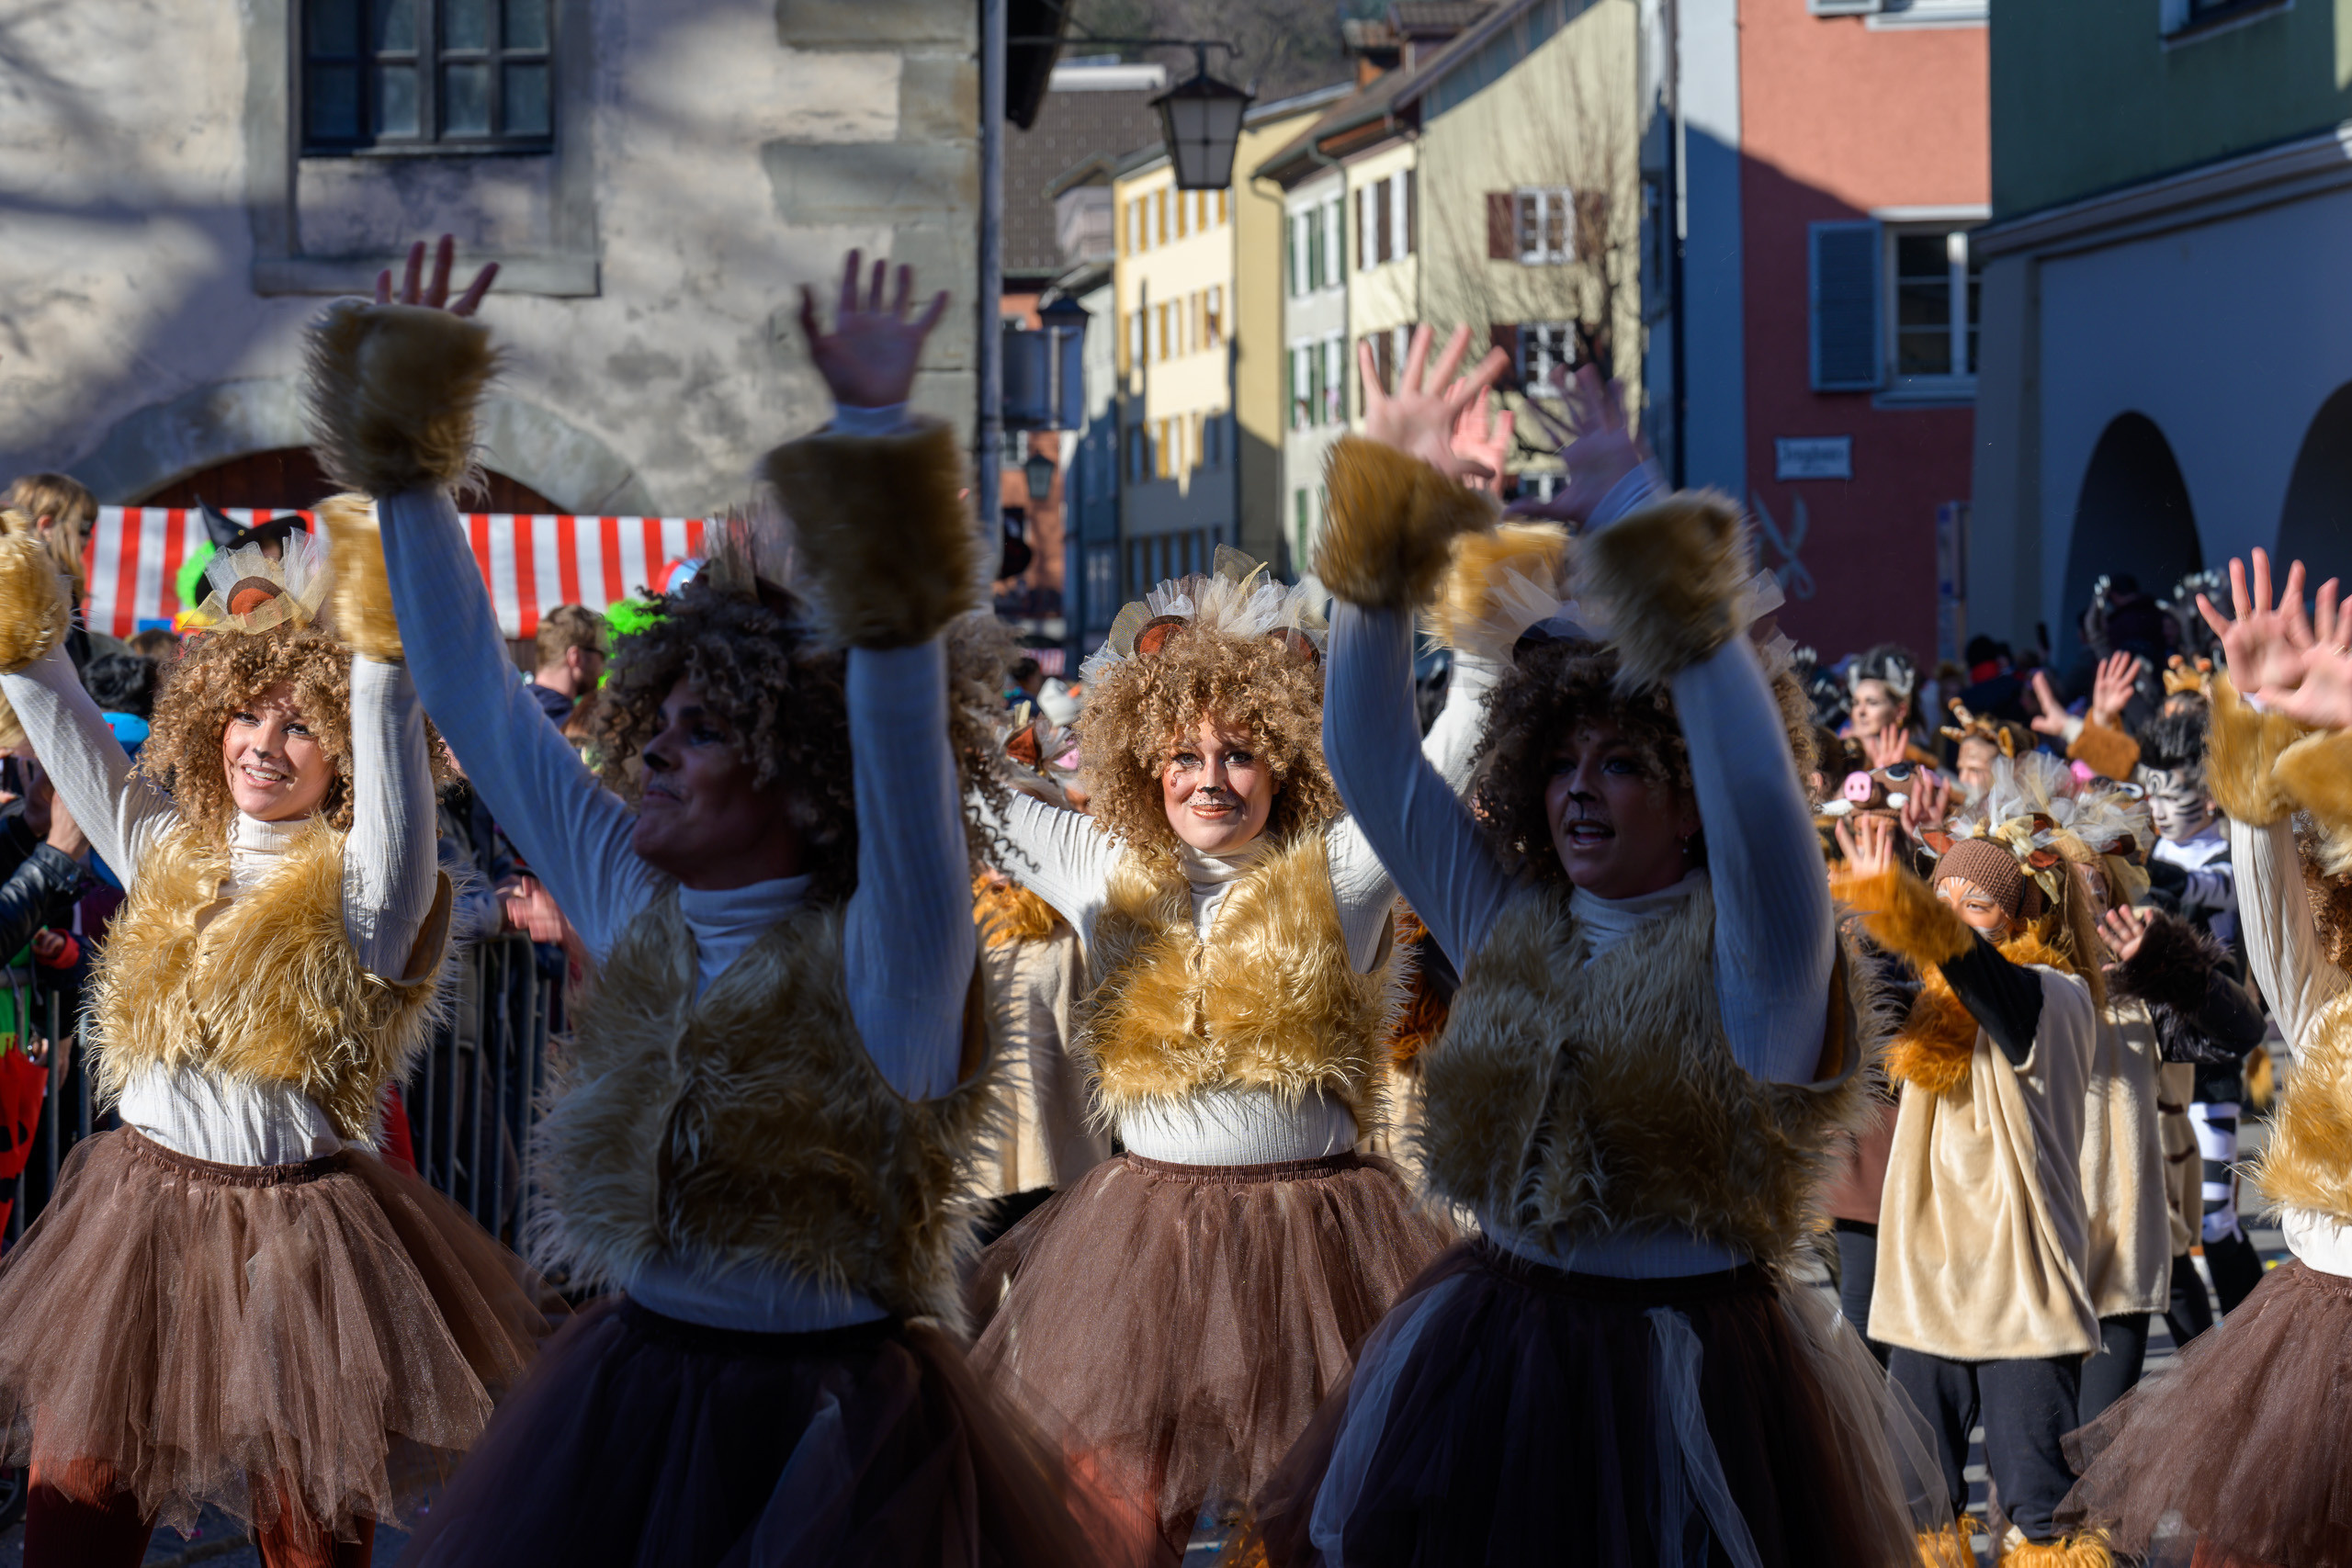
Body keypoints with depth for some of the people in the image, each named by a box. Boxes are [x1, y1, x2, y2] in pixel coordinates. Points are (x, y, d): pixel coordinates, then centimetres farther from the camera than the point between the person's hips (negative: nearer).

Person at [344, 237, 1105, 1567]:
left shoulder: (880, 962, -14)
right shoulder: (635, 907, 4)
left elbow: (901, 730, -29)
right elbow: (474, 697, 11)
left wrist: (879, 437, -38)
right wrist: (411, 473, 11)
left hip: (830, 1440, -6)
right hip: (629, 1400, 6)